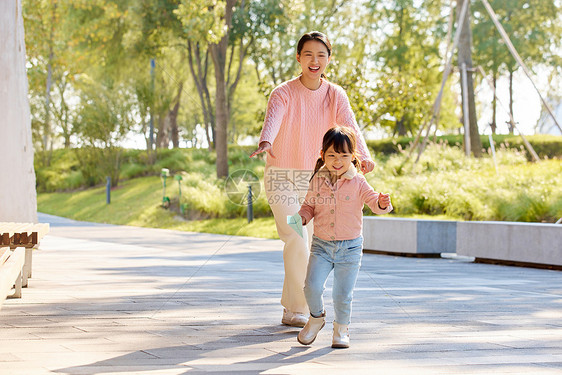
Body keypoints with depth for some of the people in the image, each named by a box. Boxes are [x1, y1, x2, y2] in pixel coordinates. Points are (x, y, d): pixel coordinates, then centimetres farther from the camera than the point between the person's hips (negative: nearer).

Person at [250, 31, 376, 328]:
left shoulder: (335, 95, -3)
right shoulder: (284, 93, -12)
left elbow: (349, 126, -20)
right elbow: (272, 119, -33)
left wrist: (364, 156, -40)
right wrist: (266, 142, -56)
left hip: (314, 180, 4)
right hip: (281, 178, -4)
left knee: (306, 245, 11)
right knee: (297, 241, -16)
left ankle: (292, 308, 28)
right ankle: (297, 310, -5)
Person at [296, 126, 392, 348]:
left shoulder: (358, 183, -6)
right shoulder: (317, 181, 1)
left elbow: (373, 202, -10)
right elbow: (310, 204, 13)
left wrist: (382, 203, -33)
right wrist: (303, 217, -8)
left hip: (349, 247, -2)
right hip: (321, 246, 2)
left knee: (343, 295, 0)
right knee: (312, 286, -12)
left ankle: (341, 330, 25)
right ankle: (316, 318, 18)